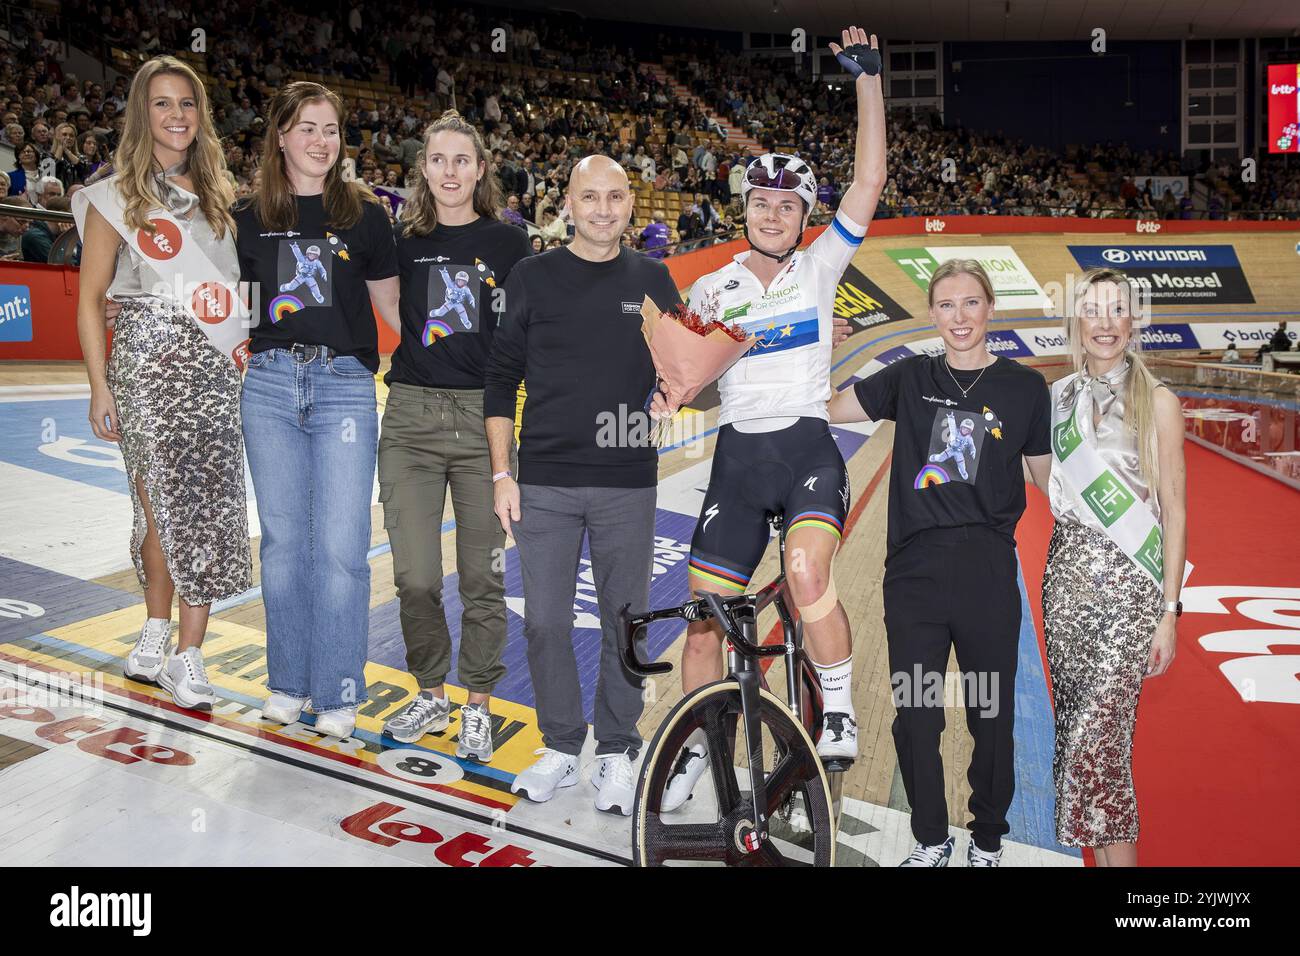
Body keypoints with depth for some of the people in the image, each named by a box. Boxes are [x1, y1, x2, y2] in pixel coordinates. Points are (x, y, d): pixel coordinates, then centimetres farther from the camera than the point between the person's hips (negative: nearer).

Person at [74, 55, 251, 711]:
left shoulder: (215, 194, 14)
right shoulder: (117, 194, 2)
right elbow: (90, 299, 0)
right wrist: (99, 388, -6)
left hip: (213, 364, 3)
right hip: (145, 360, -3)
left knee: (208, 504, -2)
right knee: (162, 503, 0)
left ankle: (186, 656, 6)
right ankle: (157, 633, 21)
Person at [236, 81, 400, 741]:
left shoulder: (364, 214, 5)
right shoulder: (251, 217, 9)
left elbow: (391, 303, 9)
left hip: (344, 384, -2)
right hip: (271, 383, 2)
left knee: (340, 544, -4)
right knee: (283, 537, 8)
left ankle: (338, 692, 9)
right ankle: (289, 681, 21)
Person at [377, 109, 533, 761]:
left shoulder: (508, 242, 5)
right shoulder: (403, 242, 10)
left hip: (482, 416, -1)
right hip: (410, 417, 2)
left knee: (482, 577, 3)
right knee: (414, 577, 1)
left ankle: (477, 707, 20)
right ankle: (430, 695, 23)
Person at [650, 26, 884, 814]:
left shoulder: (818, 268, 5)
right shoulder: (713, 289, 11)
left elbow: (870, 181, -4)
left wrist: (869, 75, -7)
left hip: (808, 447, -2)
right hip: (738, 455, 3)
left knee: (808, 574, -30)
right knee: (704, 614, 3)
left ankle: (840, 712, -8)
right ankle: (693, 746, 22)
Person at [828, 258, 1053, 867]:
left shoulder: (1024, 386, 3)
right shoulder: (911, 379, 7)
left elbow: (1049, 479, 8)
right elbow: (825, 408, 9)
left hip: (987, 570, -1)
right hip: (914, 567, 2)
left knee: (991, 714, 8)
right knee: (914, 715, 8)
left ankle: (987, 839, 31)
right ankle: (930, 840, 28)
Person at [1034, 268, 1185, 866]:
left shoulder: (1157, 402, -2)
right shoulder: (1058, 398, 9)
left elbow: (1174, 510, -3)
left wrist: (1169, 610, -7)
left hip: (1130, 584, -4)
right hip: (1067, 577, 4)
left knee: (1099, 731, -11)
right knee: (1075, 721, 7)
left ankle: (1117, 853, 0)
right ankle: (1097, 849, 20)